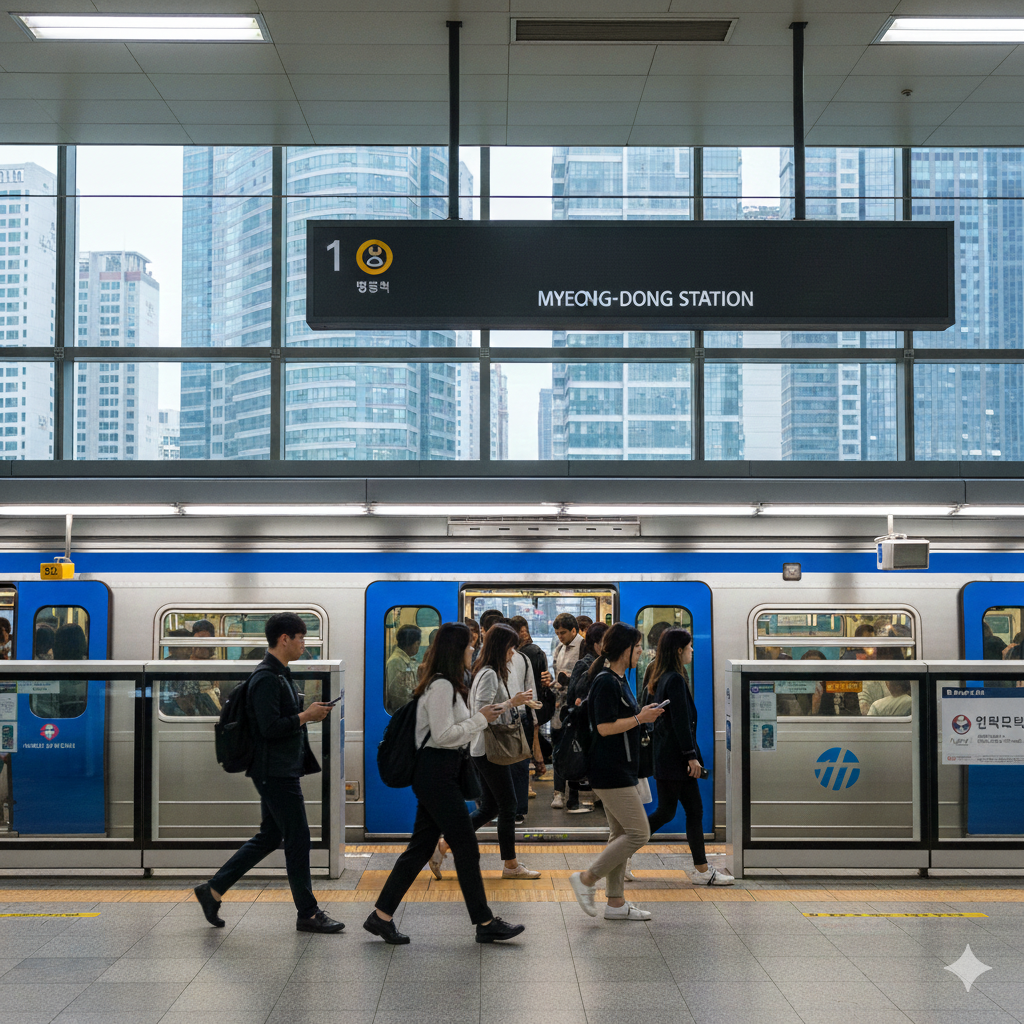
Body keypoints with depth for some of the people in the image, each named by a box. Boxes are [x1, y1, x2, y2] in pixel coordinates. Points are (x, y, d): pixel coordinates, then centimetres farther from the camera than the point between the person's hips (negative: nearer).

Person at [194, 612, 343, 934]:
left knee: (269, 836, 15)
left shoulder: (279, 675, 15)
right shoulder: (267, 678, -18)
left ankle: (213, 890, 19)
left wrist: (309, 712, 9)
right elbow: (269, 728, -25)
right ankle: (307, 914, 7)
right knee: (298, 839, -2)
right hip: (275, 772, -10)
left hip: (281, 772, 10)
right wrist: (306, 716, -17)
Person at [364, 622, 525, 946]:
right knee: (466, 848, -2)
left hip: (438, 773, 11)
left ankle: (381, 916, 14)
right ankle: (485, 924, 7)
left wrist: (481, 716, 10)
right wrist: (480, 719, -13)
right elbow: (444, 734, -21)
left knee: (421, 846, 11)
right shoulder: (442, 686, -17)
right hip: (437, 772, -11)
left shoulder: (444, 683, 17)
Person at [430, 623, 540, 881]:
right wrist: (512, 703, -22)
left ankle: (442, 848, 12)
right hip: (489, 750, -10)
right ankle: (511, 866, 9)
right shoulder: (489, 674, -17)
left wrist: (515, 703, 17)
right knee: (508, 806, -1)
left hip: (489, 749, 10)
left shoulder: (490, 672, 15)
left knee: (489, 808, 12)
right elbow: (481, 712, -25)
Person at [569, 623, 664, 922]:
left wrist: (642, 715, 10)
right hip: (610, 770, -11)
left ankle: (615, 903, 17)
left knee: (621, 834, 12)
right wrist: (639, 719, -15)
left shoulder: (619, 679, 16)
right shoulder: (606, 681, -16)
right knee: (638, 832, -9)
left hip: (620, 769, 11)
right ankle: (586, 879, -1)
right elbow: (604, 727, -21)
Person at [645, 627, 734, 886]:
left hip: (665, 757, 10)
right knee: (694, 810, 0)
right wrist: (691, 756, -17)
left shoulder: (662, 679, 14)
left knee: (665, 812, 12)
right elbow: (681, 722, -19)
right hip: (676, 757, -10)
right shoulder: (676, 680, -16)